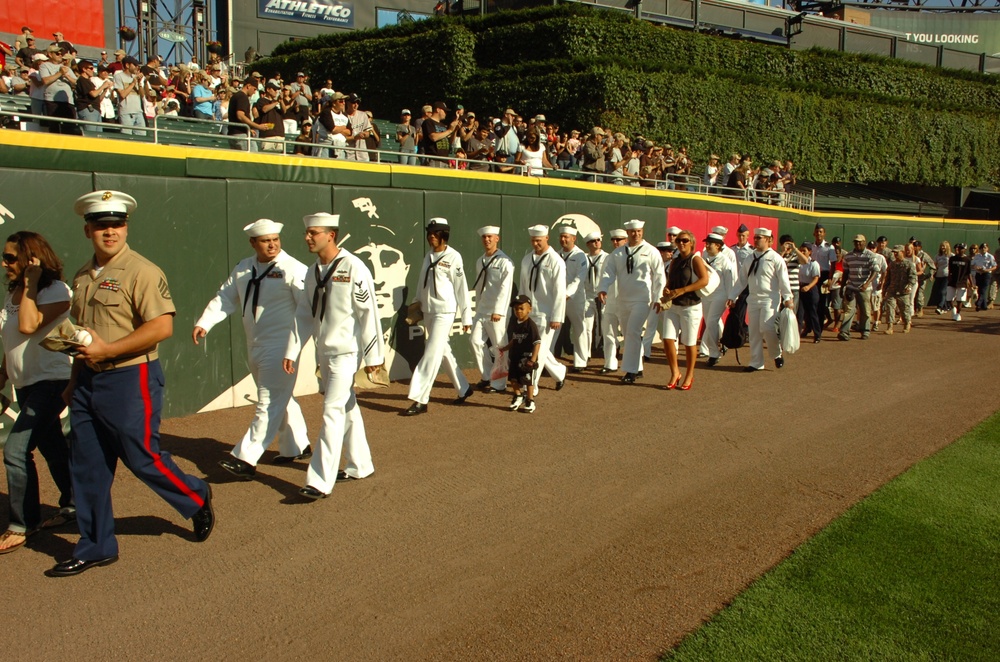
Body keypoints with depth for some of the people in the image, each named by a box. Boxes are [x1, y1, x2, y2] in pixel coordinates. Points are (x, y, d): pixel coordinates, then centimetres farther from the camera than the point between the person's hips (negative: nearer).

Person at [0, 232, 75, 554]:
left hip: (51, 381, -9)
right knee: (52, 448, 17)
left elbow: (28, 326, -28)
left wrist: (31, 284, -20)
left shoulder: (57, 291, -14)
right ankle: (72, 506, 32)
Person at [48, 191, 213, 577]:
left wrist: (107, 350, -21)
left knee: (141, 457, 0)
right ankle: (96, 548, 24)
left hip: (130, 380, -8)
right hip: (87, 383, 8)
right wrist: (74, 381, 21)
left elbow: (162, 327, -21)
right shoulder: (83, 277, 13)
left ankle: (196, 499, 26)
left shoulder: (141, 272, -12)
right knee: (87, 468, 11)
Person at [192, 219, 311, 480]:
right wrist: (203, 323, -1)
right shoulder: (243, 269, 9)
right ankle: (296, 446, 34)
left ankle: (246, 459, -2)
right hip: (255, 347, 8)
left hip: (281, 347, -8)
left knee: (269, 404, -5)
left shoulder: (292, 269, -12)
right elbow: (225, 298, 12)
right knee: (280, 400, 19)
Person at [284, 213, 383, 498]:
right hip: (324, 353, 8)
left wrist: (373, 355, -14)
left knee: (333, 412, -9)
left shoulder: (353, 268, -14)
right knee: (347, 410, 17)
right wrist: (292, 351, 5)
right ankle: (360, 466, 30)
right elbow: (304, 314, 11)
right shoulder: (313, 272, 7)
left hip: (346, 351, -7)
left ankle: (321, 482, -5)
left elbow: (368, 314, -14)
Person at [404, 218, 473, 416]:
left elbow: (461, 288, -8)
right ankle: (463, 388, 30)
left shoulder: (453, 257, -9)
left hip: (444, 311, -7)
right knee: (443, 352, 14)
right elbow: (422, 284, 15)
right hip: (428, 311, 7)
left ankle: (420, 401, -9)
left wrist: (466, 316, -8)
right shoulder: (428, 257, 10)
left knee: (432, 354, -10)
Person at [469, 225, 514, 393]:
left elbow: (505, 288, -16)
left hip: (496, 312, -7)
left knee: (499, 347, 0)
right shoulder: (480, 261, 13)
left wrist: (498, 311, -22)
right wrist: (478, 308, 17)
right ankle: (487, 377, 14)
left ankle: (498, 383, 11)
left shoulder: (504, 262, -9)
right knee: (476, 341, 0)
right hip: (481, 310, 7)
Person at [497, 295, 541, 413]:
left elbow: (537, 343, -19)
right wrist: (504, 348, 8)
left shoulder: (531, 325, -17)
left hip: (527, 358, -6)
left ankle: (530, 401, 19)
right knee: (514, 378, 14)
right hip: (514, 356, 6)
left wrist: (533, 359, -23)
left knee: (528, 380, 4)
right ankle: (518, 397, 35)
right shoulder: (513, 323, 4)